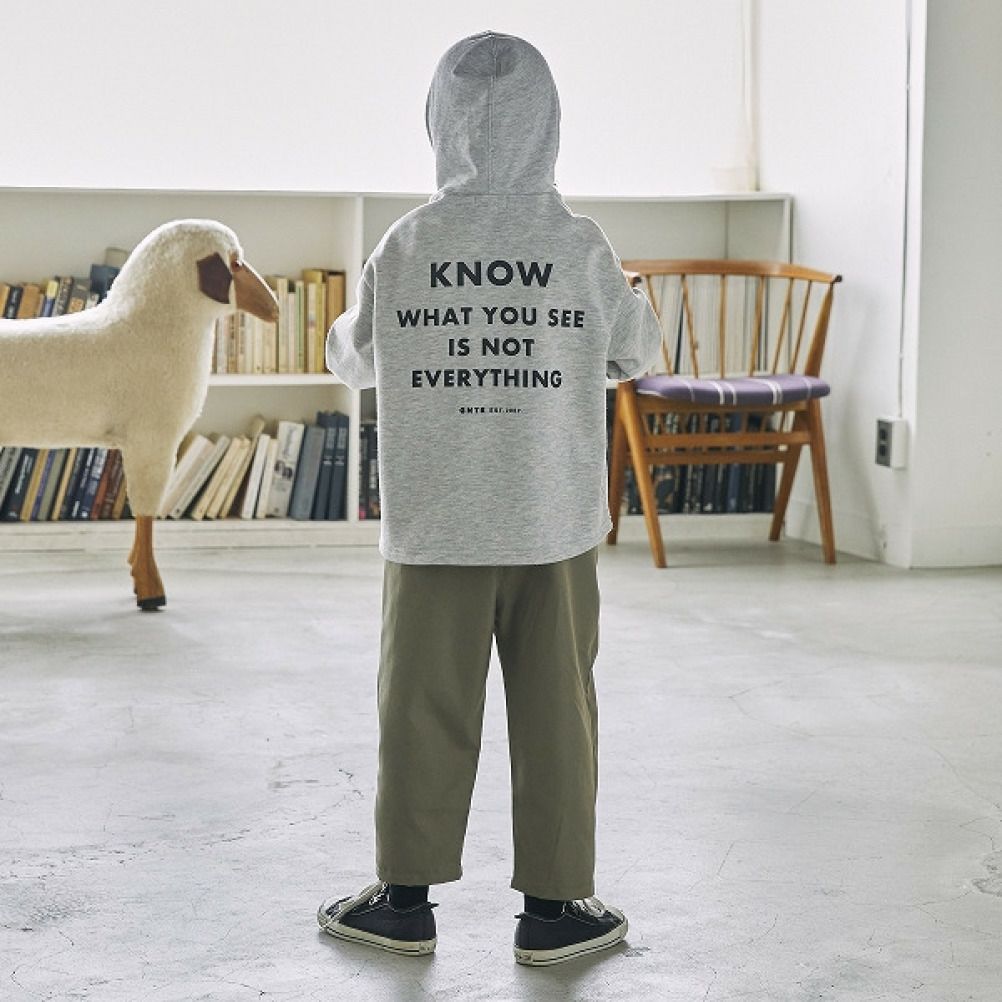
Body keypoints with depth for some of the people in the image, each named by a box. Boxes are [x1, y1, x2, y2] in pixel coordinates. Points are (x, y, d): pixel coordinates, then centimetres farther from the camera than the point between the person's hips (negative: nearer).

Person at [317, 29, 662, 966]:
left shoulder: (405, 247, -6)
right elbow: (639, 350, 8)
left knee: (422, 708, 9)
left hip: (433, 528, 0)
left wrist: (339, 332, 30)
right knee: (555, 712, 8)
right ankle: (553, 906, 16)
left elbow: (355, 359, 8)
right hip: (555, 528, 0)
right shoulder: (582, 247, -6)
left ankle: (406, 897, 20)